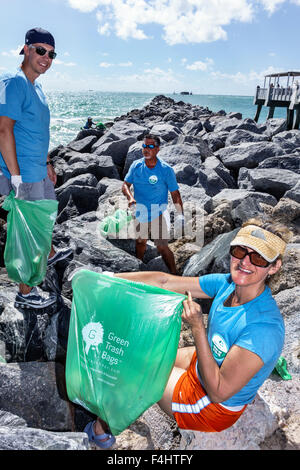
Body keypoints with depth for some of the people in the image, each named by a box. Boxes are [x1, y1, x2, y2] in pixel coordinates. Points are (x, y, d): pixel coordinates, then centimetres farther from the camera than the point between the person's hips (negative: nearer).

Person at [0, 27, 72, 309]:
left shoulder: (36, 87, 15)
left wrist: (47, 165, 24)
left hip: (38, 171, 10)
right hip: (24, 175, -10)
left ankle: (49, 255, 53)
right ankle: (25, 294, 10)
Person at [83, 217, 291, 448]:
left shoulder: (264, 328, -36)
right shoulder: (227, 284, -15)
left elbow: (218, 392, -31)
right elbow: (164, 281, -12)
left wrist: (197, 327, -37)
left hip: (214, 408, -6)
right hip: (206, 364, 6)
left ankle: (102, 429, 34)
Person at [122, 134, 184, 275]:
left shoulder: (166, 169, -12)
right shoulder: (136, 166, -3)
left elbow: (175, 193, -10)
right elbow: (125, 185, 1)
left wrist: (180, 214, -21)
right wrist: (130, 197, -21)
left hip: (158, 213, -4)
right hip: (140, 212, 4)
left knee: (162, 247, -11)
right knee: (140, 242, 22)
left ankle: (174, 274, 3)